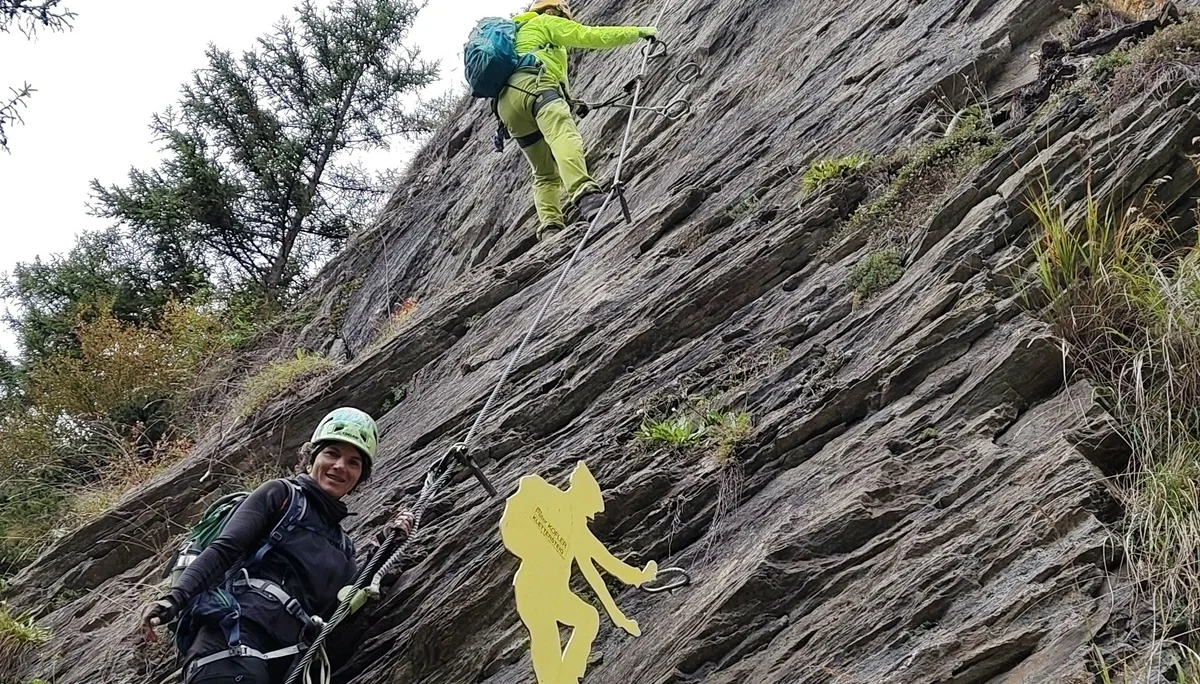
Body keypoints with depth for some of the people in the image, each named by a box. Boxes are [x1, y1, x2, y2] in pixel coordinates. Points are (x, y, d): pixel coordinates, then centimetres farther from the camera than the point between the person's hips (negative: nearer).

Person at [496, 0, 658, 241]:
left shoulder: (517, 35, 45)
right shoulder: (546, 22, 22)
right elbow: (591, 36, 13)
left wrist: (569, 103, 52)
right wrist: (638, 31, 21)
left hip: (507, 104, 8)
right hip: (534, 85, -8)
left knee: (546, 174, 11)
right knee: (565, 136, -32)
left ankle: (550, 228, -14)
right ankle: (585, 195, -60)